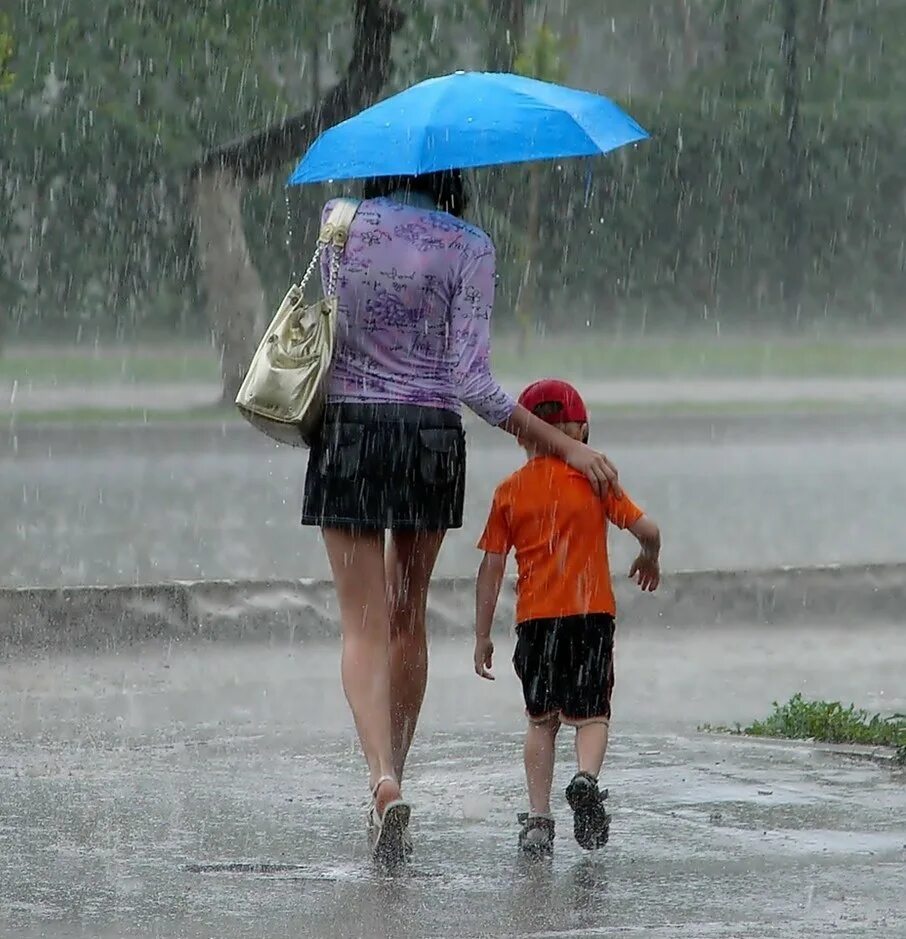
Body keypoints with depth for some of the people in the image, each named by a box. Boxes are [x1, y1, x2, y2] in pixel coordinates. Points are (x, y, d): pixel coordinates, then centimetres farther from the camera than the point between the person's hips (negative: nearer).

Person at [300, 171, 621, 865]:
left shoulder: (341, 223, -1)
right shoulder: (468, 247, -5)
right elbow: (471, 381, -10)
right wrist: (562, 445, -4)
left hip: (346, 431, 0)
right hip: (432, 437, 0)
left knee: (365, 625, -1)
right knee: (408, 621, 16)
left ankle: (384, 778, -22)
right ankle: (394, 777, 20)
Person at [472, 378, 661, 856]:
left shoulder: (510, 491, 5)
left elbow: (492, 567, 4)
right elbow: (647, 529, -3)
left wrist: (482, 635, 9)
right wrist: (649, 559, 20)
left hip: (535, 619, 1)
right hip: (591, 612, -1)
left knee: (541, 719, 11)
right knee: (591, 713, 8)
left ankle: (538, 817, 2)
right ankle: (586, 777, -21)